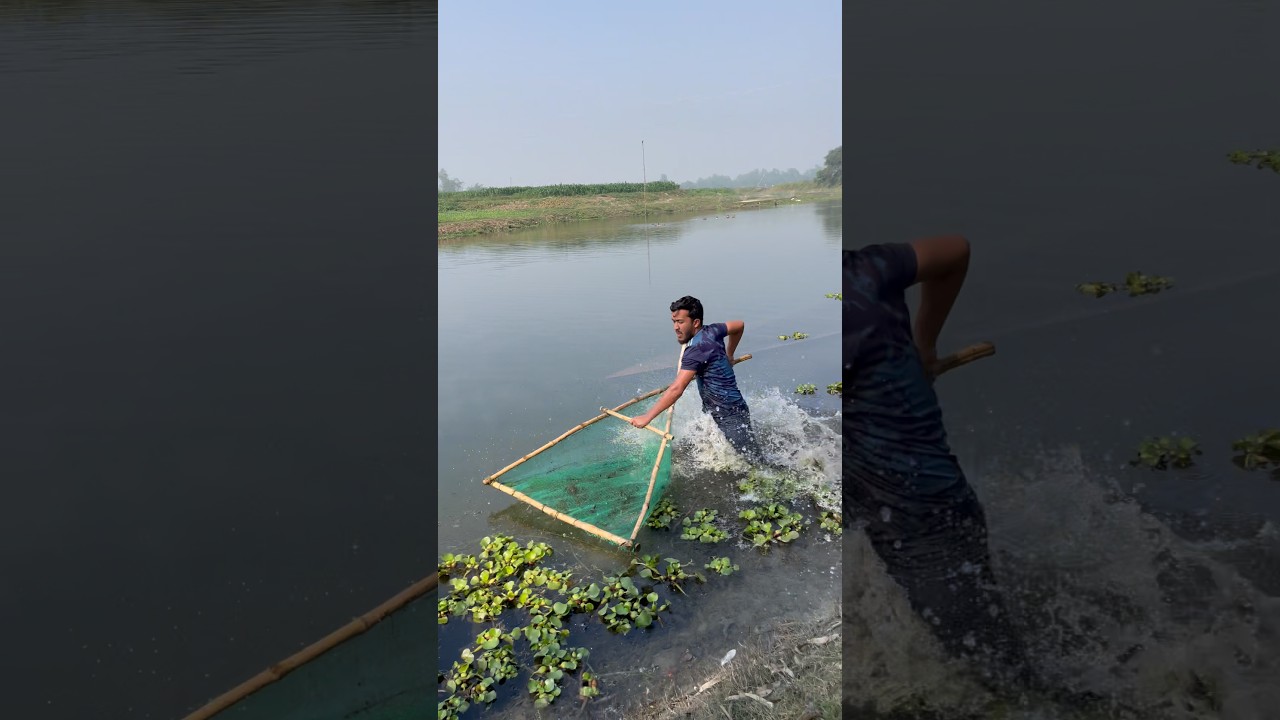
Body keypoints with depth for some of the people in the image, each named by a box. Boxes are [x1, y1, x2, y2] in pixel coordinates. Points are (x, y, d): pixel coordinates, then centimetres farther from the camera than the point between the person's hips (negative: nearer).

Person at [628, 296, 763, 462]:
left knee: (755, 462, -1)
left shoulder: (697, 349, -25)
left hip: (731, 416, -10)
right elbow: (739, 325, 21)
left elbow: (676, 390, -32)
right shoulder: (711, 331, 1)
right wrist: (728, 356, 28)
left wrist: (647, 417, -30)